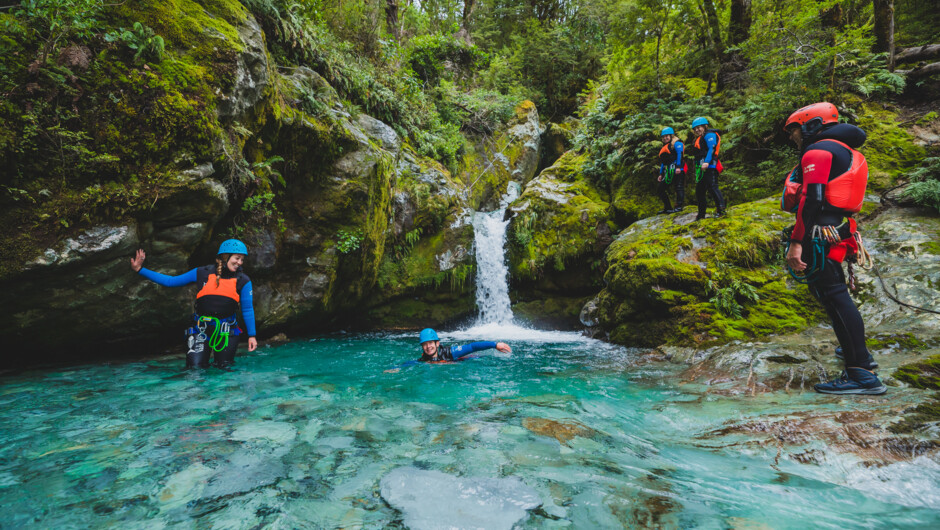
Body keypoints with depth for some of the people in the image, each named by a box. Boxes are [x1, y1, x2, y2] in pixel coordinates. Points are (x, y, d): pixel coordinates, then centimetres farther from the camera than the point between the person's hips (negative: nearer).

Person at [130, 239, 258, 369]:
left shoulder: (243, 281, -4)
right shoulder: (203, 273, -2)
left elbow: (247, 309, 0)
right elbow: (170, 281, 5)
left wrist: (251, 335, -4)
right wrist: (140, 270, 1)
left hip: (227, 332, 0)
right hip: (202, 329, 0)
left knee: (224, 368, 5)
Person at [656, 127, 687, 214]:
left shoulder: (676, 143, 1)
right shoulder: (664, 147, 26)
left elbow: (680, 154, -12)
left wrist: (678, 167, -24)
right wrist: (661, 174, 22)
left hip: (677, 171, -9)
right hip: (669, 172, 9)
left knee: (679, 187, -15)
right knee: (659, 189, 7)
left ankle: (679, 206, -23)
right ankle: (667, 208, 8)